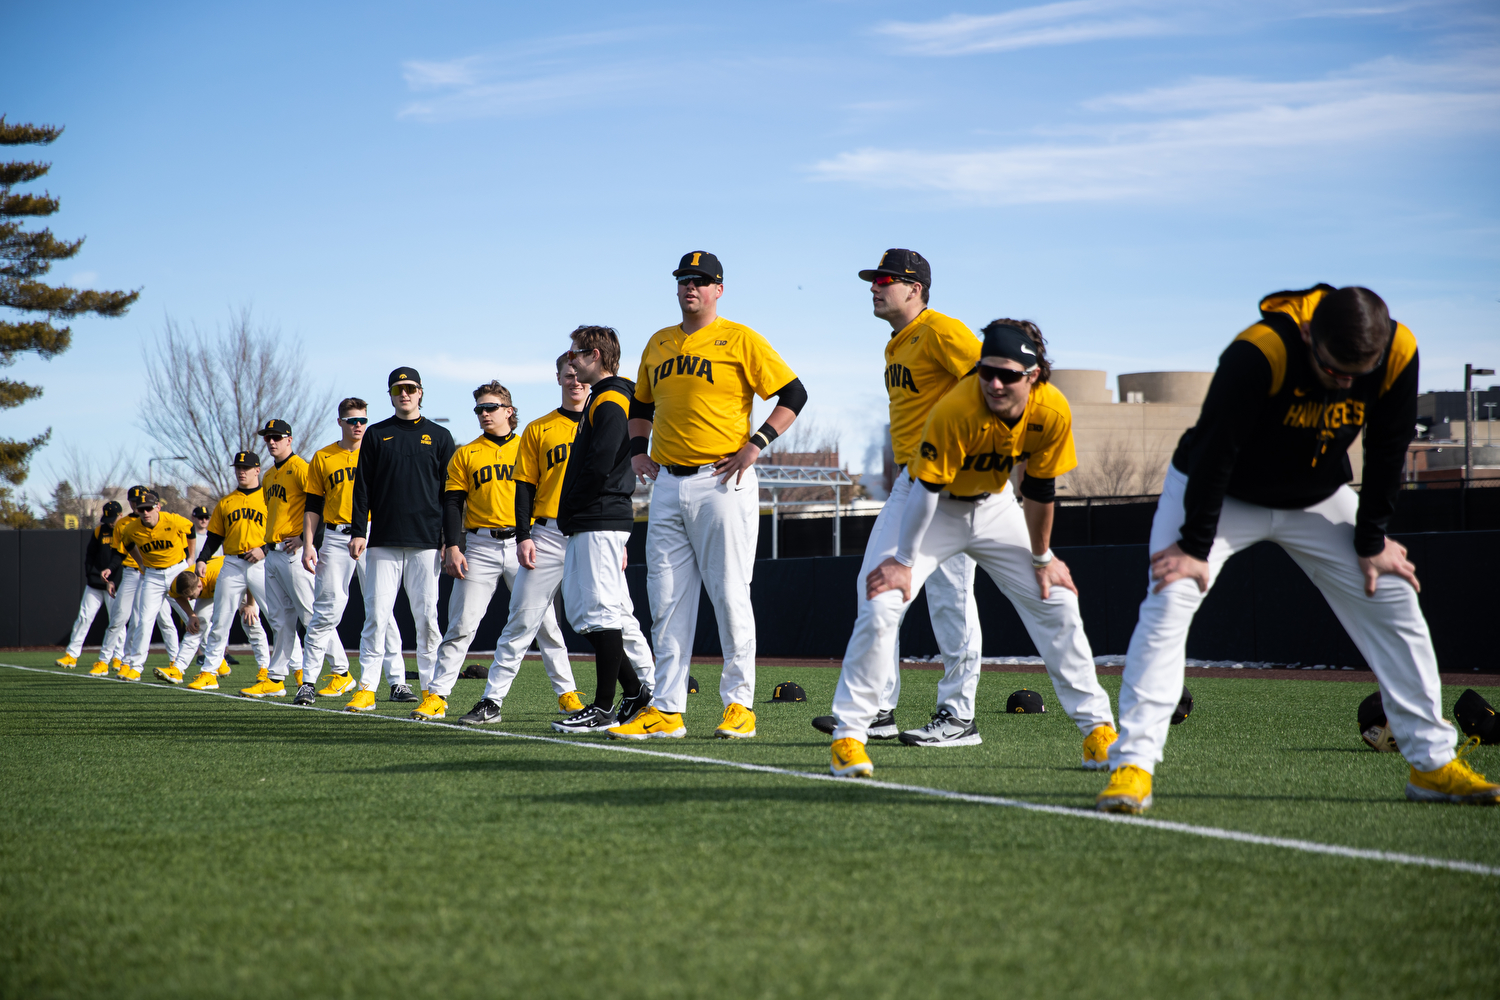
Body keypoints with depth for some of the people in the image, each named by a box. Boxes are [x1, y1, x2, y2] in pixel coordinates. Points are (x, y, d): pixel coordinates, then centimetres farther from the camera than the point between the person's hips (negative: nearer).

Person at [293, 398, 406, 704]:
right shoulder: (322, 458, 10)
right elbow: (312, 506, 11)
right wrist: (308, 544, 1)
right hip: (335, 538, 0)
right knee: (327, 610, -3)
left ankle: (397, 680, 2)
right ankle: (308, 681, 2)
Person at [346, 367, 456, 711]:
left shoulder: (439, 436, 10)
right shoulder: (376, 435, 12)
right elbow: (362, 488, 9)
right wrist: (357, 532, -1)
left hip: (427, 542, -1)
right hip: (383, 541, 1)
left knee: (426, 616, -2)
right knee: (376, 615, -3)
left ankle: (432, 688, 3)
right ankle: (367, 688, -2)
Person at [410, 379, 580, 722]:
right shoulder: (465, 455, 11)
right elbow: (452, 503, 7)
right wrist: (452, 547, -5)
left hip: (523, 544, 0)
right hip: (481, 547, 0)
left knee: (545, 623, -2)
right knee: (461, 625, -4)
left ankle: (566, 693, 5)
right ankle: (436, 695, -1)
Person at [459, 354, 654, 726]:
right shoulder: (537, 430, 11)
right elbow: (525, 489, 8)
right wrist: (523, 537, -4)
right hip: (548, 537, 1)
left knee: (620, 619, -5)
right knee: (521, 621, 0)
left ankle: (648, 691, 2)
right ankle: (492, 700, 3)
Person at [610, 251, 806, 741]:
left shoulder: (740, 340, -2)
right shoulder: (658, 344, 16)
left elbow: (794, 394, -5)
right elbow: (642, 403, 30)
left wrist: (755, 445, -12)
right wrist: (637, 450, 14)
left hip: (722, 484, -6)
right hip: (667, 485, 6)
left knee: (730, 594, -5)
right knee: (667, 599, 4)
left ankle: (738, 703, 3)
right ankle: (666, 709, 6)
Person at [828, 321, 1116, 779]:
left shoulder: (1052, 412, -23)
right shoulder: (955, 410, -35)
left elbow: (1040, 489, -9)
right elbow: (926, 490, -26)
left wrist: (1041, 557, 0)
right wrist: (903, 561, -19)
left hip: (995, 507, 4)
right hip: (937, 509, -4)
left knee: (1057, 603, -1)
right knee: (880, 606, -18)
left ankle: (1097, 728, 9)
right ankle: (848, 733, -10)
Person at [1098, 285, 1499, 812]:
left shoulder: (1399, 352, -23)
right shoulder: (1259, 352, -37)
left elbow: (1387, 451, -8)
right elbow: (1213, 452, -30)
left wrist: (1371, 542, -4)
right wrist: (1195, 548, -25)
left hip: (1318, 500, 4)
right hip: (1220, 492, -4)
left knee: (1393, 600, -2)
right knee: (1167, 602, -22)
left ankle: (1433, 761, 7)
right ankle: (1132, 765, -23)